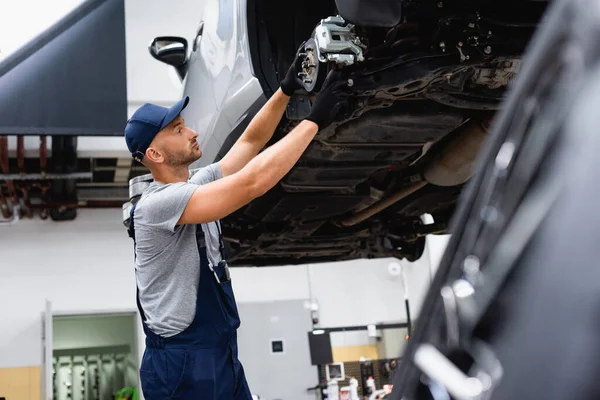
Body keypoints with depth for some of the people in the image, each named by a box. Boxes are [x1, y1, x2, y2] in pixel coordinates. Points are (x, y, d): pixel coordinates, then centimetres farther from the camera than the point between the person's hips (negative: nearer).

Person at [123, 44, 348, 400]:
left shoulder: (197, 184, 7)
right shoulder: (156, 204, -22)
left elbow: (250, 142, 12)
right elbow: (253, 182, -29)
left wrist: (286, 90, -1)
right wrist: (315, 119, -23)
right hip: (181, 365, -9)